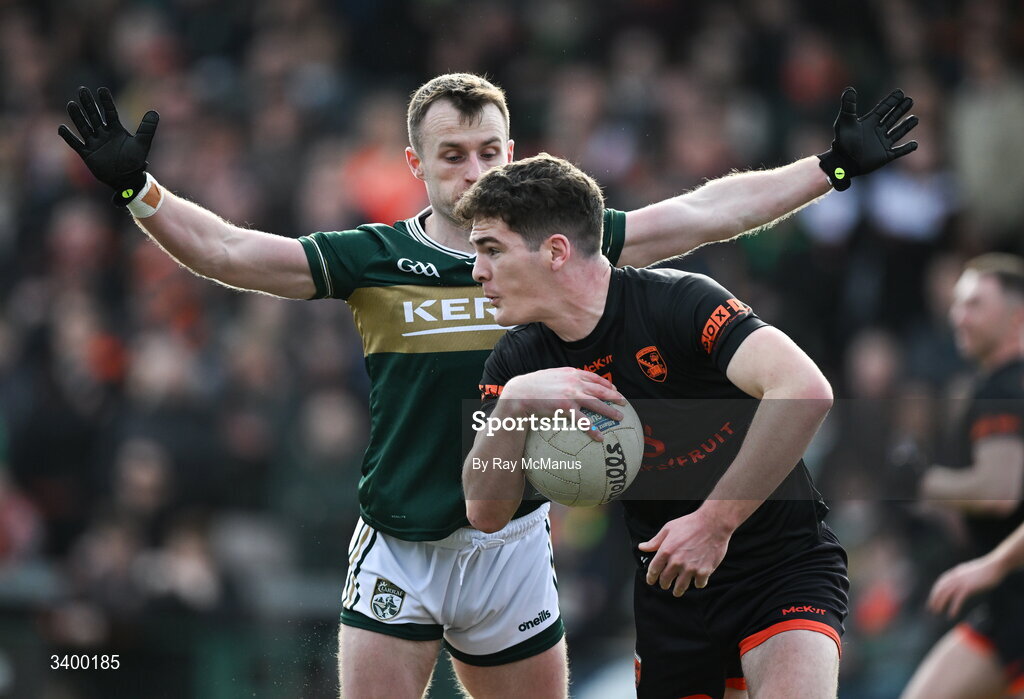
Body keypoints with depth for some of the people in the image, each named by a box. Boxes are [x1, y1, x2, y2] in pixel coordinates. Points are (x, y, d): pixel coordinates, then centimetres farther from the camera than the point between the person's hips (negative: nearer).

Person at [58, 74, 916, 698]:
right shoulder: (376, 258, -3)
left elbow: (704, 214, 4)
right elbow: (226, 249, -9)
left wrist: (835, 166, 3)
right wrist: (135, 186, -22)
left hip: (513, 545, 2)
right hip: (398, 549, -2)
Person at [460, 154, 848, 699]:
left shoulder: (677, 302, -20)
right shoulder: (517, 362, -1)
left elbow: (805, 392, -33)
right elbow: (485, 513, -7)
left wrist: (714, 522, -30)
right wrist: (513, 405, -24)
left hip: (784, 566, -6)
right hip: (667, 588, 6)